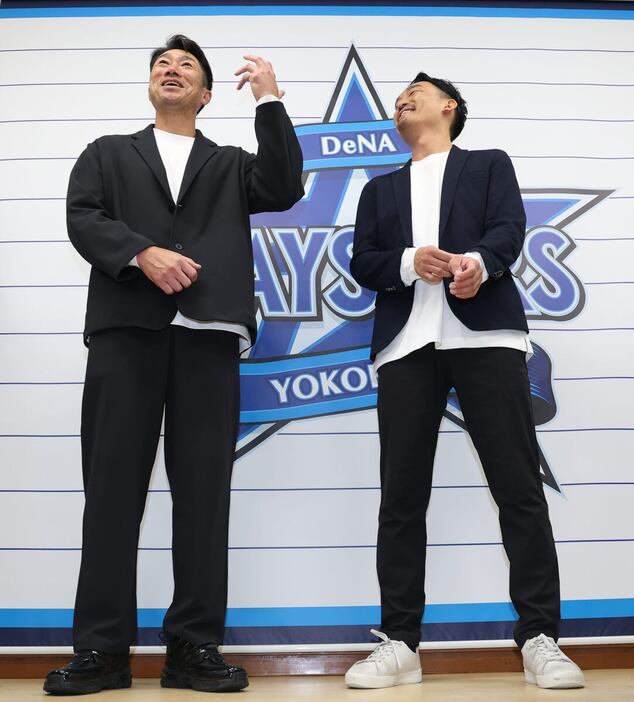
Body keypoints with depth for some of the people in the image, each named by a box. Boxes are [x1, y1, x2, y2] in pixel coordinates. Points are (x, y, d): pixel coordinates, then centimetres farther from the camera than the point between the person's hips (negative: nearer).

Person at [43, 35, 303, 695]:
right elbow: (83, 218, 6)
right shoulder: (107, 153, 23)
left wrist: (269, 100, 5)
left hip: (208, 335, 1)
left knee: (204, 490, -3)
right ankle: (102, 648, 4)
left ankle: (193, 646, 4)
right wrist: (142, 254, -12)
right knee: (113, 487, -3)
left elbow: (283, 190, 4)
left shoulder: (231, 164, 24)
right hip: (125, 329, 0)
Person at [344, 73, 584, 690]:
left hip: (485, 334, -2)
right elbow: (362, 264, 13)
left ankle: (538, 638, 2)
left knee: (518, 486, -6)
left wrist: (478, 261, -21)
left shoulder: (489, 164, 21)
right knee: (401, 495, -1)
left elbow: (510, 227, 2)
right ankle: (400, 643, 5)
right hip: (407, 342, 3)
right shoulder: (379, 190, 27)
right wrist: (409, 262, -9)